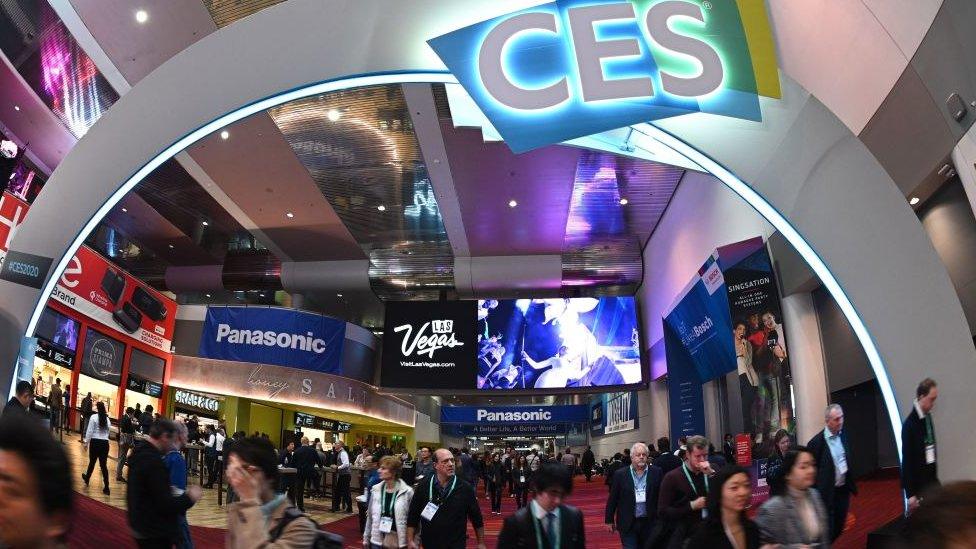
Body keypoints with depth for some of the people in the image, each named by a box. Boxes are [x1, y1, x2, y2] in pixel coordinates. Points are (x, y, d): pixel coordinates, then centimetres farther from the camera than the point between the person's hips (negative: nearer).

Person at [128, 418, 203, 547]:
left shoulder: (140, 452, 5)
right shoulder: (154, 461, -26)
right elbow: (166, 505, -27)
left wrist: (182, 494, 10)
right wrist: (190, 498, -12)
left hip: (142, 526, 10)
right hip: (154, 532, -10)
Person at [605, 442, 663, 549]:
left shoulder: (656, 472, -2)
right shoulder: (620, 474, -4)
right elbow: (613, 499, 1)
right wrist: (609, 520, 3)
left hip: (649, 523, 1)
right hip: (628, 524, -1)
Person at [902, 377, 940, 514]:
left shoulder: (928, 416, 4)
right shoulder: (910, 424, -19)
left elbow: (931, 449, 12)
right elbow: (907, 460, -17)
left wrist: (935, 476, 12)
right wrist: (911, 494, -15)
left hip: (930, 480, 7)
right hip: (918, 484, -7)